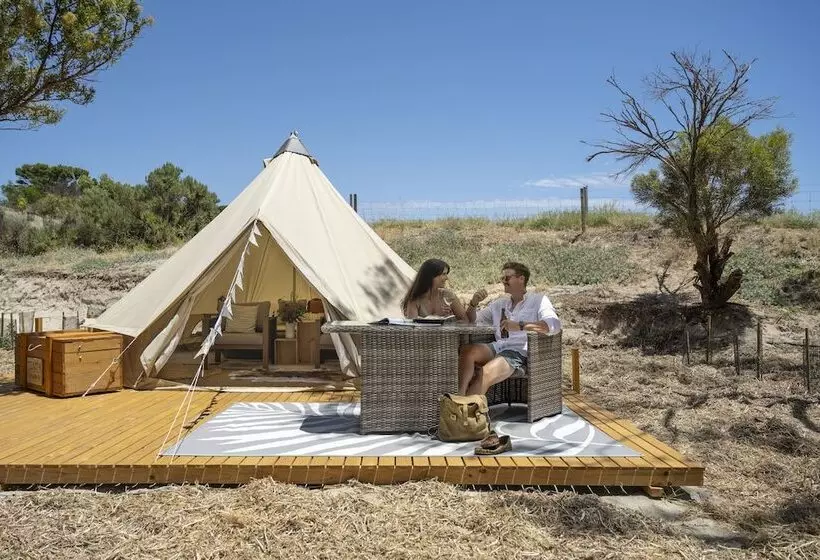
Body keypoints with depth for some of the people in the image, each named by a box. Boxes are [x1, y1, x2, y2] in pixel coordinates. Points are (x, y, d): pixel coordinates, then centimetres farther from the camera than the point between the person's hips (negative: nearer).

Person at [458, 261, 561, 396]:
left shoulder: (538, 300, 8)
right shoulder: (499, 303, 26)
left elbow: (555, 324, -11)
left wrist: (519, 326, -22)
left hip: (520, 351, -5)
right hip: (498, 348, 5)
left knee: (485, 374, -33)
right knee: (467, 350, -27)